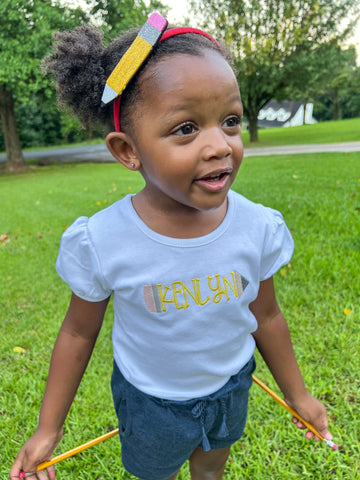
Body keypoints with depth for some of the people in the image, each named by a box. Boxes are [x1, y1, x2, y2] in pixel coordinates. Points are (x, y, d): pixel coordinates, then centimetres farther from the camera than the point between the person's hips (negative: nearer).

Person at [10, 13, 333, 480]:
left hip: (231, 389, 3)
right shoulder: (100, 243, -28)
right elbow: (79, 333, -12)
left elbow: (265, 317, -6)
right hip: (149, 401, -2)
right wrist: (48, 429, -1)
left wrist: (297, 394, 8)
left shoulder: (259, 227, -22)